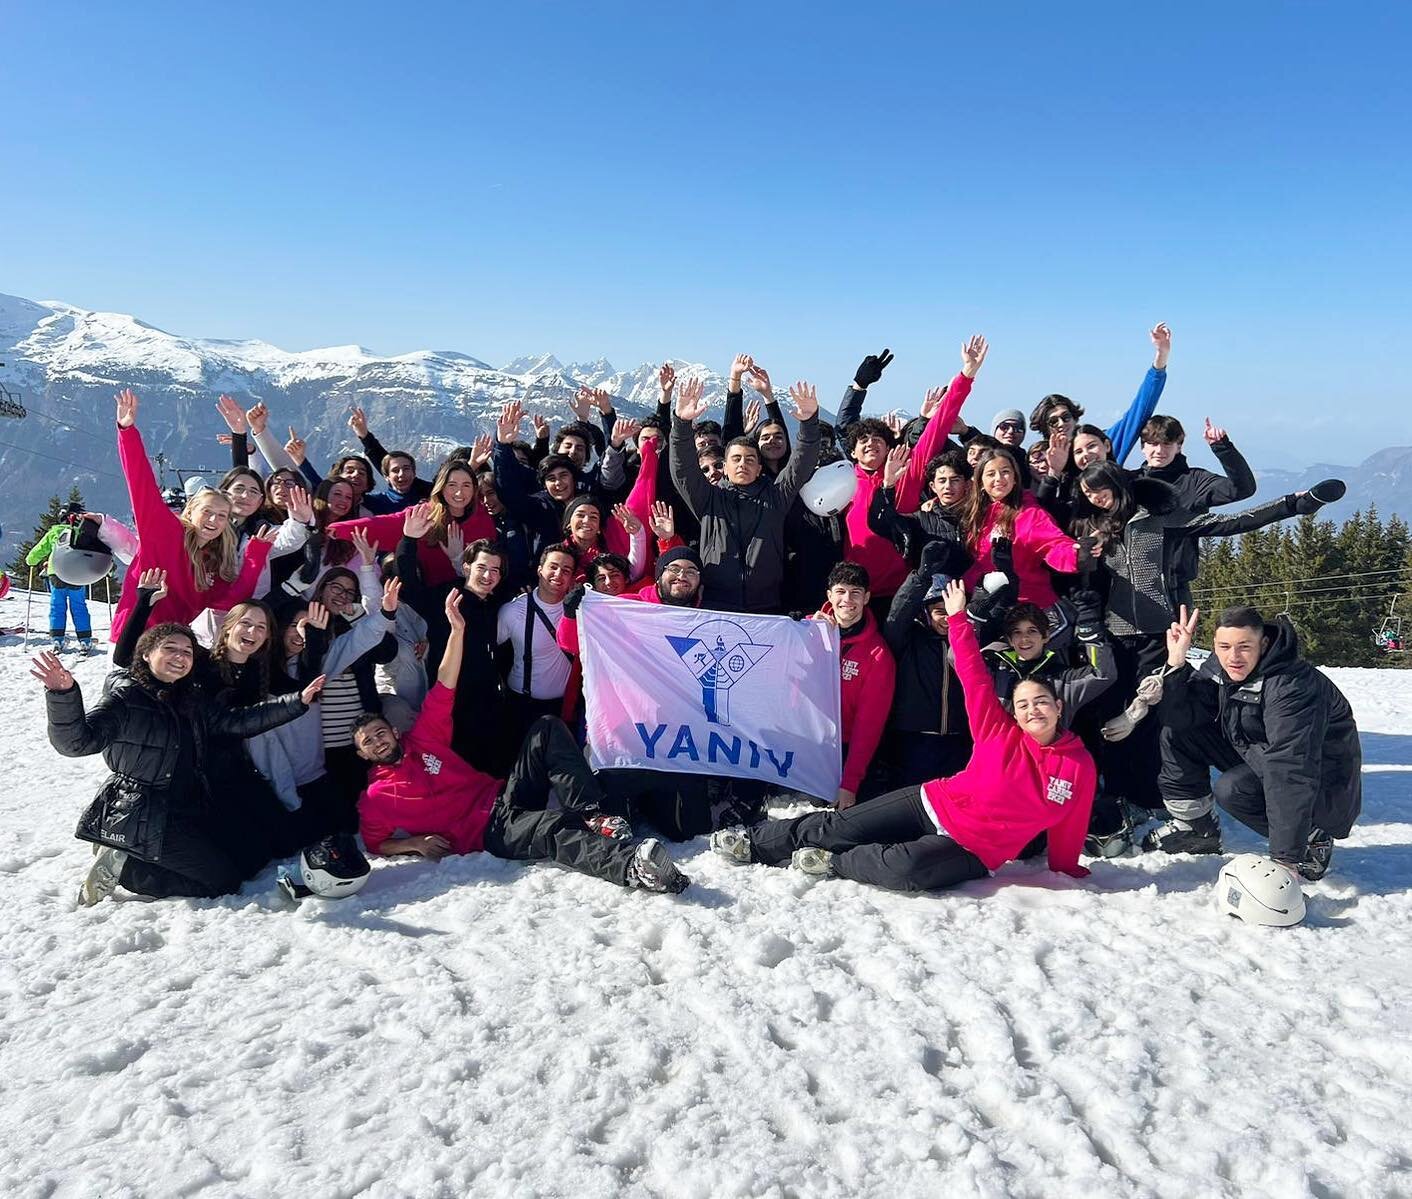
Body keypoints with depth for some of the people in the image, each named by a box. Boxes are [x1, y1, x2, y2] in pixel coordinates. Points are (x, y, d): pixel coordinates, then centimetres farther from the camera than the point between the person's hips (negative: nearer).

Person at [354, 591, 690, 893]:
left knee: (546, 728, -12)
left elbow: (443, 690, 12)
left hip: (504, 796, 7)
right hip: (488, 831, -7)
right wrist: (414, 843, -10)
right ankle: (632, 865, -66)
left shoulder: (421, 740, 17)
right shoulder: (375, 798, 7)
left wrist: (457, 630, 3)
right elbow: (375, 844, 11)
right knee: (557, 828, -38)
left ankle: (593, 813, -27)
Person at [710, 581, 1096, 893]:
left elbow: (1066, 836, 9)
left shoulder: (1079, 767, -3)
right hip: (931, 804, 2)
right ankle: (754, 841, 9)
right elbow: (975, 680, -4)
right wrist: (958, 617, -6)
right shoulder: (1001, 733, -1)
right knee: (835, 826, -6)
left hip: (973, 851, -2)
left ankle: (832, 862, -10)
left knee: (906, 868, -33)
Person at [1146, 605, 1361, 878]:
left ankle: (1311, 839, -6)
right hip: (1256, 758, 7)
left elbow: (1291, 771, -36)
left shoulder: (1294, 686, -32)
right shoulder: (1218, 670, -9)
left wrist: (1286, 858, -38)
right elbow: (1178, 717, -12)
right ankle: (1195, 827, 9)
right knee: (1177, 731, -6)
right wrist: (1176, 661, -25)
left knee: (1231, 789, -32)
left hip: (1322, 787, -7)